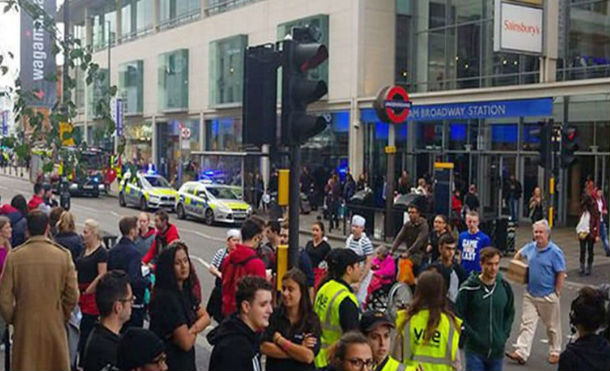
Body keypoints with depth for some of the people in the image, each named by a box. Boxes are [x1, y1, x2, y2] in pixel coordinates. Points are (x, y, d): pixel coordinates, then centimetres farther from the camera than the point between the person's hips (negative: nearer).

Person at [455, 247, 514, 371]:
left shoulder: (505, 287, 2)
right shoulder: (469, 288, -11)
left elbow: (510, 313, 15)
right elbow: (458, 315, -6)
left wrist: (504, 334, 4)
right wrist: (471, 334, -12)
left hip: (497, 350, 4)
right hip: (475, 350, -4)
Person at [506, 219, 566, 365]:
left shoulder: (555, 252, -15)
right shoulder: (530, 247, 2)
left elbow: (561, 273, -13)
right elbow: (519, 253, 24)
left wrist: (556, 292, -12)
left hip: (548, 296, -5)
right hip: (530, 294, 5)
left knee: (552, 326, 12)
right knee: (527, 323, 1)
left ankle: (555, 352, 29)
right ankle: (521, 353, -1)